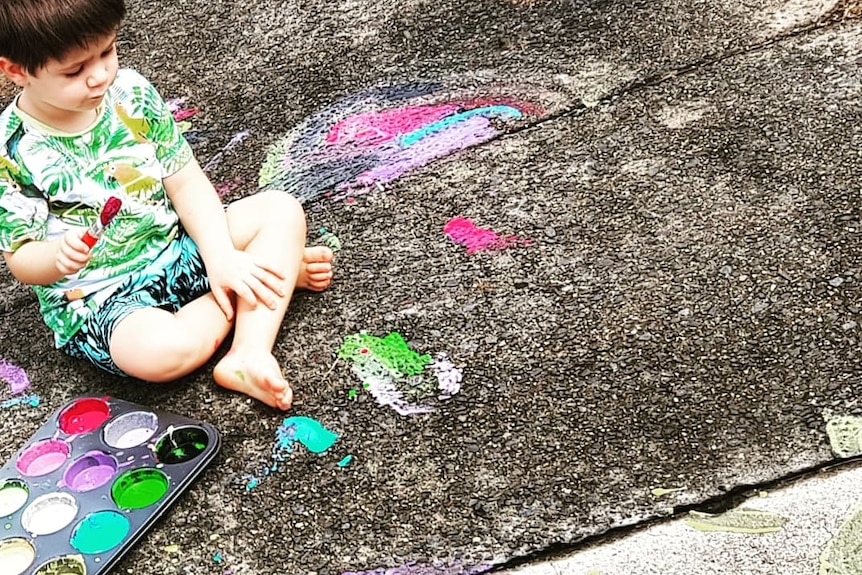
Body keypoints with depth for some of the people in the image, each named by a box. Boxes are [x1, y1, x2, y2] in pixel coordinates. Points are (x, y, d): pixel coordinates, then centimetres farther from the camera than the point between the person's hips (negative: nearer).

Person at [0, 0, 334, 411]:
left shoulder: (131, 92, -5)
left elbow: (186, 181, -2)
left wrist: (221, 257, -15)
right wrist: (57, 256, -33)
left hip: (178, 249, 5)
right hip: (96, 298, -4)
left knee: (282, 210, -10)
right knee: (159, 350, -36)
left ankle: (248, 357, -24)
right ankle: (279, 270, -8)